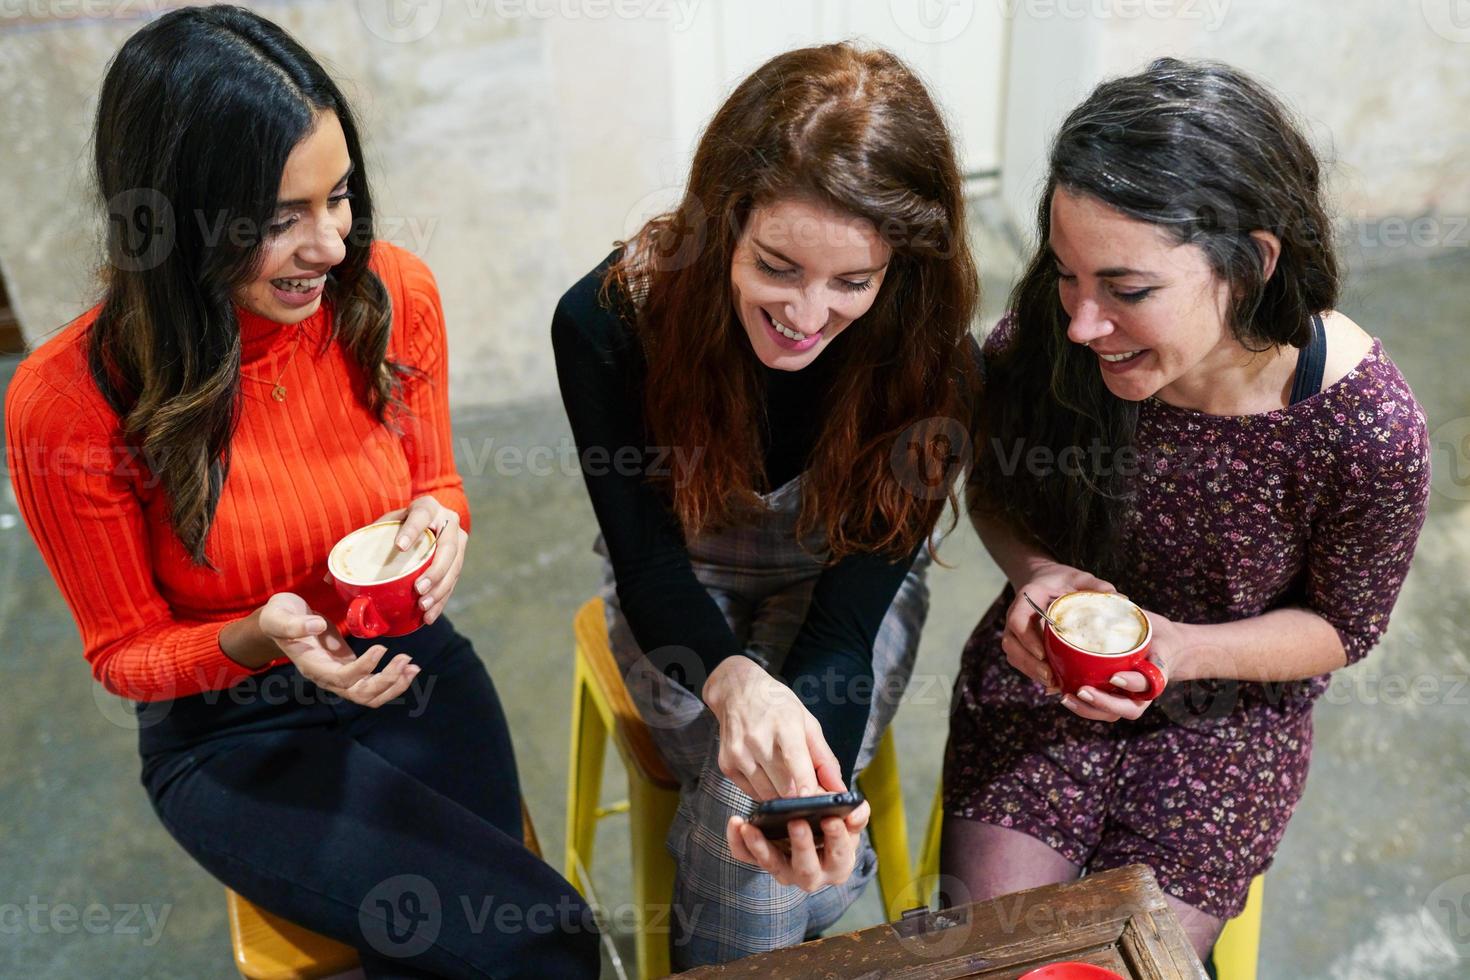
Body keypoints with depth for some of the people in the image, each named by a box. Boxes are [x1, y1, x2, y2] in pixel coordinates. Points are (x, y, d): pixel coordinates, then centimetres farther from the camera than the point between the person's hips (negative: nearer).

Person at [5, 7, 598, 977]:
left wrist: (438, 523, -18)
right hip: (234, 739, -3)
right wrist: (259, 641, -29)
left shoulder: (393, 293, -13)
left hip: (416, 675, 4)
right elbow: (125, 652, -8)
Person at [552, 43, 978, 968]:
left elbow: (853, 604, -26)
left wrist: (818, 778, -46)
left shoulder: (931, 363, -26)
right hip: (684, 591, 0)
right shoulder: (608, 321, -27)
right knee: (747, 779, -25)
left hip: (844, 590, 0)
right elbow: (650, 557, -22)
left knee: (765, 804, -24)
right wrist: (734, 681, -44)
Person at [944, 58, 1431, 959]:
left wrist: (1180, 650, -26)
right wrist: (1037, 571, -23)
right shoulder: (1043, 345, -23)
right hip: (1042, 676, 1)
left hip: (1228, 712, -1)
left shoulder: (1370, 428, -28)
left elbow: (1340, 626, -8)